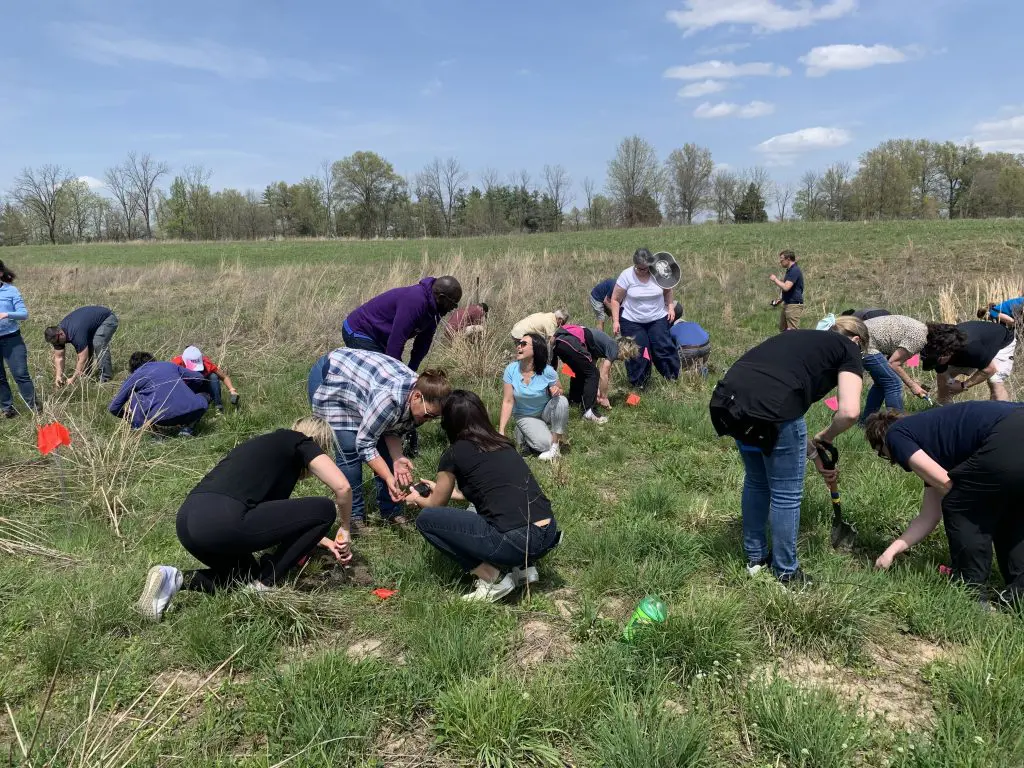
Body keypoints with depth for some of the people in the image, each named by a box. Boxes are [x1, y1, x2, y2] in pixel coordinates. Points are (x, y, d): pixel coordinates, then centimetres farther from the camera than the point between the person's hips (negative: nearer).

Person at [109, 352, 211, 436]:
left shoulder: (135, 376, 17)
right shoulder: (170, 365, 24)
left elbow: (114, 408, 18)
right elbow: (199, 378, 27)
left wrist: (129, 417, 38)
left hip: (162, 422, -2)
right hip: (191, 413, 2)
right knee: (204, 397, 32)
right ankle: (188, 428, 10)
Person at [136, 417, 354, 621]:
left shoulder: (264, 446, 33)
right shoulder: (300, 442, 12)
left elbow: (281, 518, 39)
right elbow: (342, 487, -1)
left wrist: (324, 540, 39)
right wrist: (345, 529, 16)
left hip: (188, 521, 9)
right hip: (222, 522, -9)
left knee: (247, 576, 33)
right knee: (324, 509, 1)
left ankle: (175, 579, 11)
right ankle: (264, 585, 7)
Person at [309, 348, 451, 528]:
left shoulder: (420, 390, -17)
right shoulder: (390, 398, -41)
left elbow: (392, 430, -7)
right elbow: (364, 444, -30)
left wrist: (398, 459, -23)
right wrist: (389, 478, -32)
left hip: (357, 379, 7)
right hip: (329, 382, -7)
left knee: (385, 447, 0)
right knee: (350, 452, -15)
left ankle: (390, 510, 10)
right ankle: (354, 514, 0)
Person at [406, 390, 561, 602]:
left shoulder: (454, 454, 2)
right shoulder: (503, 445, 19)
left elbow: (436, 505, 19)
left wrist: (417, 499, 41)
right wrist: (444, 488, 49)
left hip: (516, 543, -8)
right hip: (549, 536, 8)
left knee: (426, 520, 5)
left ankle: (493, 579, 3)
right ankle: (524, 566, 17)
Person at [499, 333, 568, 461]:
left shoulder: (547, 371, -20)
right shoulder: (511, 370, -18)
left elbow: (560, 392, -4)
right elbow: (508, 401, -15)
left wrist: (556, 391, -30)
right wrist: (501, 431, -21)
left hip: (546, 412, 1)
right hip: (525, 416, -1)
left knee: (562, 401, -31)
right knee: (544, 444, -23)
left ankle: (555, 445, -16)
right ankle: (523, 435, 12)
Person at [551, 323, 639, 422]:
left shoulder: (608, 343, 29)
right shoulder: (614, 348, 5)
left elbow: (593, 365, 31)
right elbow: (603, 376, 5)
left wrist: (596, 392, 32)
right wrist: (604, 397, 17)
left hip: (559, 340, 9)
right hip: (571, 342, -9)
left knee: (581, 372, 27)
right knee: (593, 374, 4)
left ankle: (574, 400, 41)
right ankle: (589, 411, 0)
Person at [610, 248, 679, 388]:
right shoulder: (626, 276, -13)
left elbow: (667, 291, 11)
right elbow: (615, 299, -7)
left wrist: (670, 307, -2)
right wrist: (615, 321, -11)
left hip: (658, 319, 1)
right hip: (632, 321, -1)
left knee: (664, 347, 0)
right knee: (636, 352, 0)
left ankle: (673, 377, 17)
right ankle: (638, 384, 14)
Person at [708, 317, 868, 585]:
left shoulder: (803, 339, 33)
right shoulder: (848, 350, 15)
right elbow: (850, 412, -2)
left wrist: (814, 454, 36)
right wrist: (826, 437, 18)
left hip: (728, 400, 7)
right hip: (771, 410, -7)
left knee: (756, 481, 28)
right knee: (787, 494, 15)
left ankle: (756, 557, 44)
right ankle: (786, 573, 32)